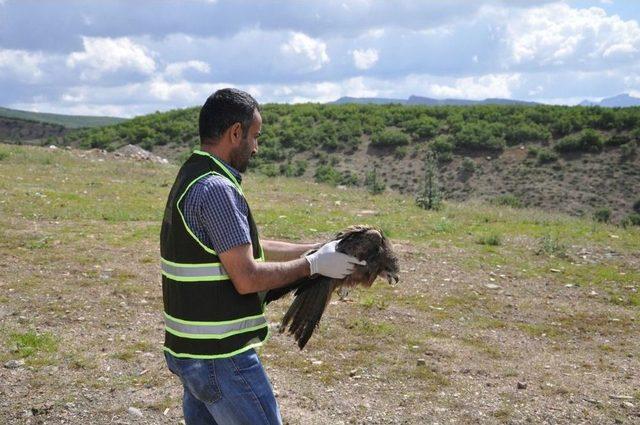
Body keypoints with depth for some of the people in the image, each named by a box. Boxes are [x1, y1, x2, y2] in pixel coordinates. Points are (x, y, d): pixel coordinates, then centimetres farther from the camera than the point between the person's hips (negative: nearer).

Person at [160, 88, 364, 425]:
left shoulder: (192, 178, 11)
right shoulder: (216, 189, -21)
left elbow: (246, 248, 16)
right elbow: (247, 277, -24)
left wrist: (319, 248, 12)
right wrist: (314, 264, -12)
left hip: (190, 349, 10)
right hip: (220, 357, -10)